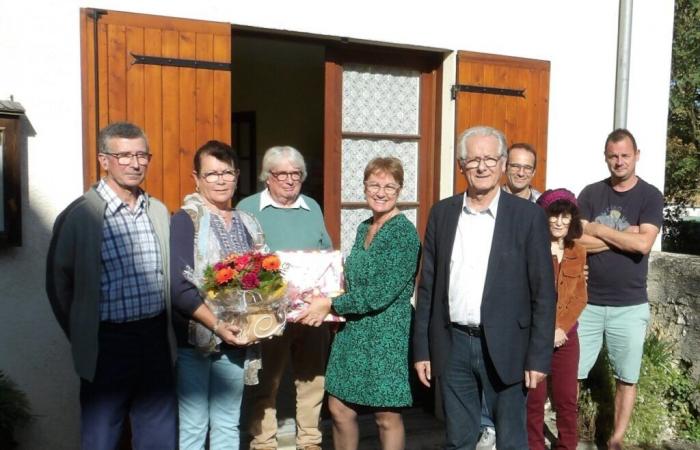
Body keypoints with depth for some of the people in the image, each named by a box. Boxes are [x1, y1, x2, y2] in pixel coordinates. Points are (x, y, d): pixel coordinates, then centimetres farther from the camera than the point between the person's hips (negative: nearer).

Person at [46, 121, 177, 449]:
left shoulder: (159, 211, 7)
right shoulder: (79, 215, -8)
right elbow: (59, 283, -1)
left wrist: (161, 329, 11)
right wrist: (82, 338, 5)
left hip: (157, 338, 4)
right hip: (108, 342, -4)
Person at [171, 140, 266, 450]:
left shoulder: (247, 223, 9)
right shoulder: (184, 220, -8)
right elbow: (179, 287, -16)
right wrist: (216, 325, -22)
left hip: (236, 340, 5)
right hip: (194, 341, -5)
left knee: (227, 425, 16)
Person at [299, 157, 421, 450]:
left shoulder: (404, 232, -14)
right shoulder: (364, 228, 9)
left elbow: (382, 293, -19)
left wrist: (332, 305, -13)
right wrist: (328, 301, 3)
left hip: (387, 333, -7)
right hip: (352, 330, 7)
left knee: (387, 416, 6)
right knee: (339, 408, 12)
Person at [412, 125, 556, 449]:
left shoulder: (528, 216, -5)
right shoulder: (442, 213, 3)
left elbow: (544, 292, -5)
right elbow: (428, 285, 5)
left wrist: (538, 357, -8)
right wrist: (421, 349, 4)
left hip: (504, 347, -2)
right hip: (452, 345, 3)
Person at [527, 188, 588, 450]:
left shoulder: (578, 253, 6)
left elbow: (580, 296, 4)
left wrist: (561, 328, -8)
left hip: (566, 335, 4)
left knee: (567, 398, 11)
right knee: (534, 398, 5)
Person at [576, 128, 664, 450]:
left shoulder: (650, 196, -1)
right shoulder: (590, 194, 3)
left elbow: (643, 244, -16)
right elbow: (577, 242, -8)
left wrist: (598, 230, -9)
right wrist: (623, 236, -13)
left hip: (630, 306, -1)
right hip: (587, 302, 1)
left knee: (627, 379, 11)